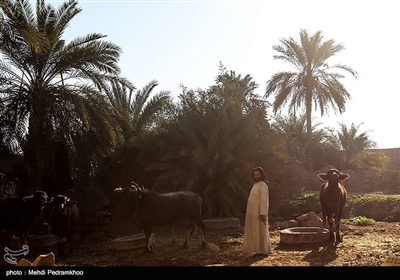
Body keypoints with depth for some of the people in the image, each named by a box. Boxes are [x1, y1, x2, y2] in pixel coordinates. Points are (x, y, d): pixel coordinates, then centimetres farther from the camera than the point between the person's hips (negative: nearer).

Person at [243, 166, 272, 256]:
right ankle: (262, 249, 23)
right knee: (256, 231, 14)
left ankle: (263, 251, 7)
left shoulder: (262, 185, -15)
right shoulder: (256, 185, 14)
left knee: (260, 231, -2)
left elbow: (264, 200, -21)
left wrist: (262, 214, -24)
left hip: (259, 213, -10)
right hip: (254, 213, 10)